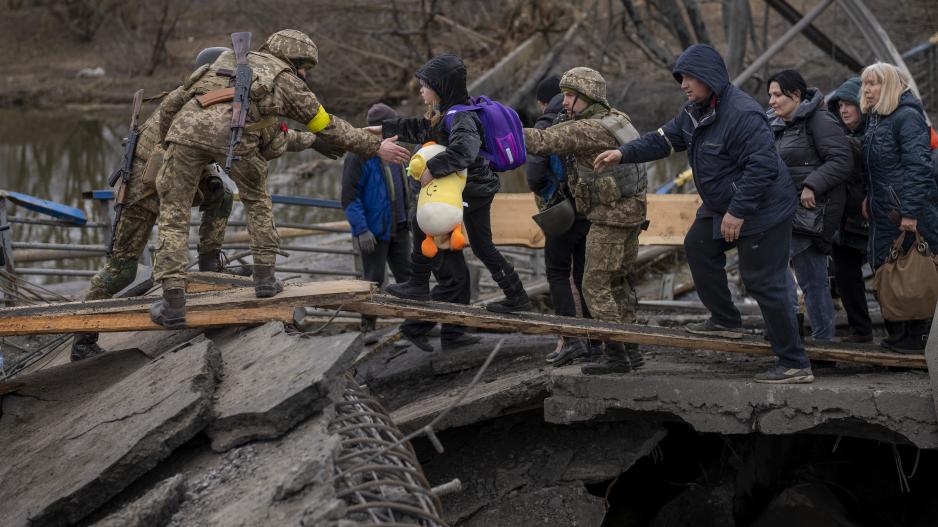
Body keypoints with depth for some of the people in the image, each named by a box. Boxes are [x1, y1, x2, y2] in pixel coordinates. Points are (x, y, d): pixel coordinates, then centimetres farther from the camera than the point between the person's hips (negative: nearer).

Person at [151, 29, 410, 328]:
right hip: (232, 133, -2)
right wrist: (376, 148, 36)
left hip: (186, 124, 2)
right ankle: (264, 276, 26)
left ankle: (173, 303, -2)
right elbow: (328, 127, 29)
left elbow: (171, 104, 33)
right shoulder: (287, 80, 26)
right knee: (256, 197, 27)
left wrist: (167, 144, 42)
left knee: (173, 215, 9)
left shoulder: (228, 60, 38)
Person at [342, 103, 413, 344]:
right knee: (373, 279, -1)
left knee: (406, 274, 7)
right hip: (373, 231, -7)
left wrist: (409, 221, 19)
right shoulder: (359, 156, -14)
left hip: (398, 229, 7)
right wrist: (361, 229, -22)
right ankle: (368, 327, 9)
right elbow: (350, 196, -17)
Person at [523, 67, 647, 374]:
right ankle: (630, 351, 19)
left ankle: (615, 355, -3)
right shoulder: (615, 119, 9)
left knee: (596, 286, -4)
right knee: (617, 283, 16)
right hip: (631, 211, 9)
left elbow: (542, 142, -22)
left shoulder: (587, 129, -19)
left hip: (610, 217, -9)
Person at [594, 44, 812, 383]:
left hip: (763, 212, -11)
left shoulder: (743, 114, -26)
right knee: (698, 246, 25)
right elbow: (664, 139, 11)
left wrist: (738, 211, -29)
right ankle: (725, 321, 35)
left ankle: (795, 365, -6)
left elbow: (761, 166, -30)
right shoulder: (695, 112, 6)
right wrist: (624, 154, -3)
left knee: (764, 284, -10)